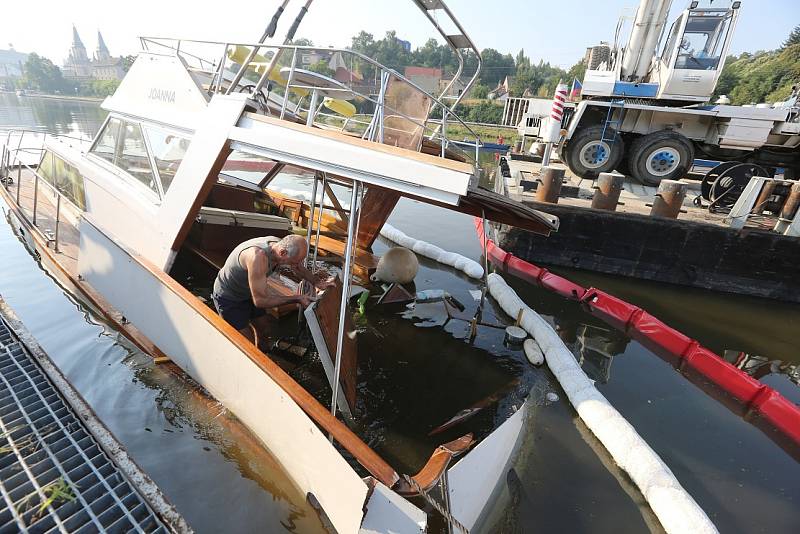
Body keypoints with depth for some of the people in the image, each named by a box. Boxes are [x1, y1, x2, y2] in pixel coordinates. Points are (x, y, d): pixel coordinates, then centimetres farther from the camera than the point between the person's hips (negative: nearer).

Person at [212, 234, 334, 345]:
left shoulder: (280, 245, -19)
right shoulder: (258, 256, -43)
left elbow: (300, 268, 3)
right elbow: (260, 300, -39)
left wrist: (318, 282, -12)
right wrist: (297, 298, -35)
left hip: (249, 292, 7)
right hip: (228, 298, -7)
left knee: (261, 326, 20)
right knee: (248, 342, -5)